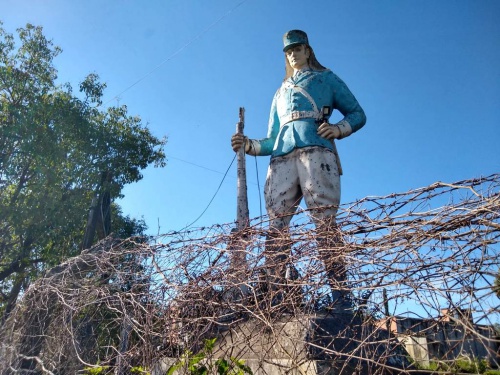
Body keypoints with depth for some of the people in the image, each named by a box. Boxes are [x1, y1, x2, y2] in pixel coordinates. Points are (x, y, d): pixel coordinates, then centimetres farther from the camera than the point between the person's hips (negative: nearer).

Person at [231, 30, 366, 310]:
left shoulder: (326, 79, 26)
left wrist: (338, 128, -3)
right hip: (281, 160, 4)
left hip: (316, 152, -3)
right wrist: (249, 145, 8)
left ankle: (341, 300, -18)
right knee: (276, 227, -12)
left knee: (325, 223, -16)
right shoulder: (280, 93, 36)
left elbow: (358, 114, 18)